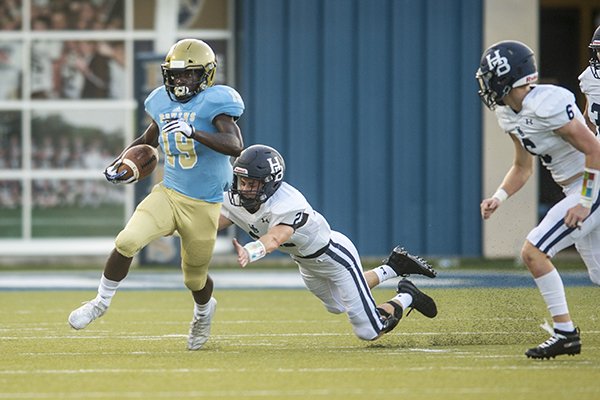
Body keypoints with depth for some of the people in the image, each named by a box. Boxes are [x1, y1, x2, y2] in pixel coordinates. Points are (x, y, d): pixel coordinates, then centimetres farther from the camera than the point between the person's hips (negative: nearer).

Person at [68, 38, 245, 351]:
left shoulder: (214, 102, -16)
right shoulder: (163, 102, 3)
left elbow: (235, 146, -29)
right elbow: (149, 138, 24)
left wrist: (193, 131, -38)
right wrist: (121, 162, 10)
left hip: (202, 205, -4)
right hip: (168, 194, 4)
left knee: (195, 278, 12)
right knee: (126, 242, -20)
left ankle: (204, 312, 48)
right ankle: (102, 301, 1)